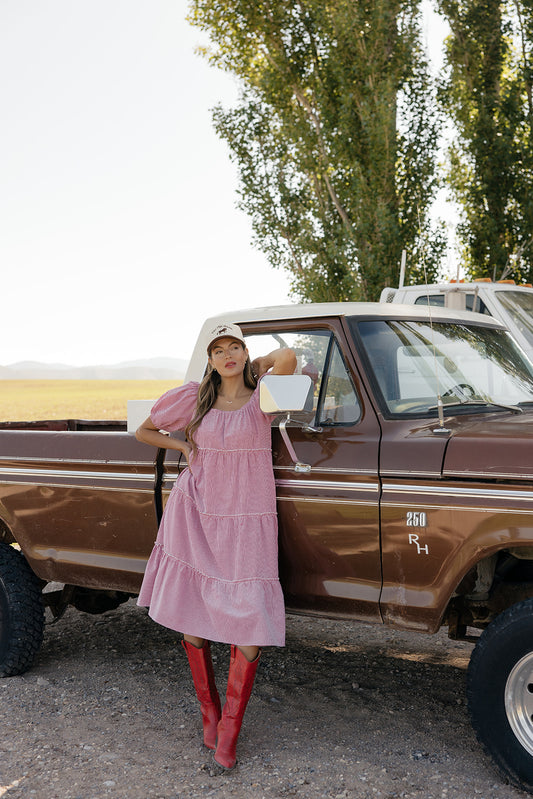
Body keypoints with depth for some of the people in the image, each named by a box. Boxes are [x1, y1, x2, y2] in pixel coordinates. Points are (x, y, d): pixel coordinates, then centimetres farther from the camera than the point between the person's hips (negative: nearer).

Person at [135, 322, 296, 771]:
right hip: (195, 516, 2)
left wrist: (260, 366, -3)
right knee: (191, 622, 8)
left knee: (250, 625, -6)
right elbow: (144, 432, 15)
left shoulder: (260, 399, -2)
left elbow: (287, 358, -22)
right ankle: (209, 714, 29)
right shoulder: (193, 399, 4)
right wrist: (186, 447, 3)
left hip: (246, 522, -2)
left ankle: (229, 732, 10)